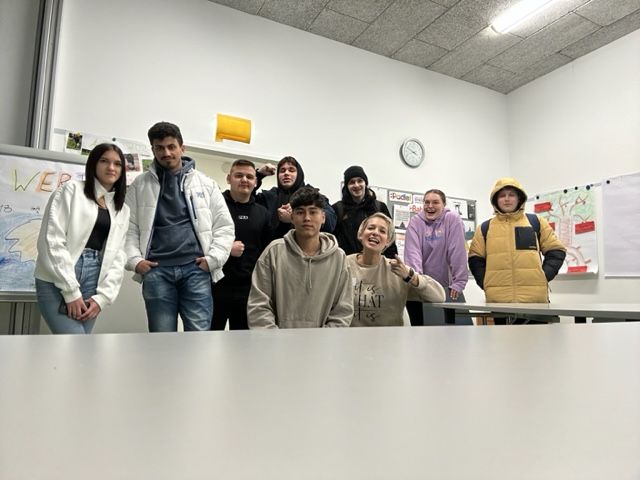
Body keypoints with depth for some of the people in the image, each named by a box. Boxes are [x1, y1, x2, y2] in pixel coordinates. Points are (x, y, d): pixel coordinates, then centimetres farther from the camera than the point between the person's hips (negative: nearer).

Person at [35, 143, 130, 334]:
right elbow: (52, 240, -8)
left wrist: (102, 296, -3)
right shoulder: (71, 189, 2)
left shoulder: (122, 210, 15)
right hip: (57, 281, -4)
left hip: (93, 281, 4)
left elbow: (117, 257, 11)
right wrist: (71, 291, -13)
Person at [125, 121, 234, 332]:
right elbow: (129, 228, 11)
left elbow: (224, 226, 9)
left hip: (196, 268, 0)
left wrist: (213, 258, -2)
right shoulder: (140, 185, 12)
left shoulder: (205, 184, 11)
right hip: (156, 270, 1)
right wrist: (134, 260, -4)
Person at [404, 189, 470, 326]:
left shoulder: (453, 219, -4)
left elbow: (457, 251, -10)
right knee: (419, 324, 5)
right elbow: (413, 251, -15)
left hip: (446, 285, -1)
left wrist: (458, 282, -14)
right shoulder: (415, 222, -2)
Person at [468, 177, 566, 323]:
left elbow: (556, 250, 12)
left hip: (535, 298, 1)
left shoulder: (536, 222, 12)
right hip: (497, 299, 0)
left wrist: (544, 275, -1)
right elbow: (475, 258, 11)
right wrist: (485, 283, -2)